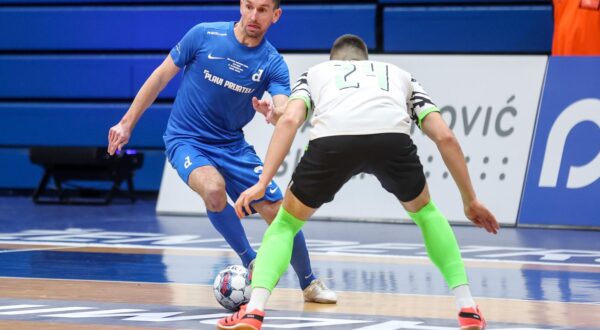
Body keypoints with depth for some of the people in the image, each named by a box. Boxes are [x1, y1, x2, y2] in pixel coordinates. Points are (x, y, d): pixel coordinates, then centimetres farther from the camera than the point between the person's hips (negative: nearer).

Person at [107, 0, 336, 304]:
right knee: (214, 188, -35)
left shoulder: (273, 64, -8)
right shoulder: (204, 36, -13)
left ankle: (310, 284, 23)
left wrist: (274, 114, -47)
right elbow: (161, 77, -3)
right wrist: (127, 123, -2)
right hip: (186, 140, -3)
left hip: (232, 145, 3)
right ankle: (251, 263, -14)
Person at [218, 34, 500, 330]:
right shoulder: (399, 75, 42)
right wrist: (470, 200, 37)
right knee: (425, 211, 32)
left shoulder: (315, 73, 39)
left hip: (331, 139, -1)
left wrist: (262, 183, 9)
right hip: (393, 137, 1)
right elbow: (445, 137, 31)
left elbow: (289, 120, 16)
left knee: (285, 223, 23)